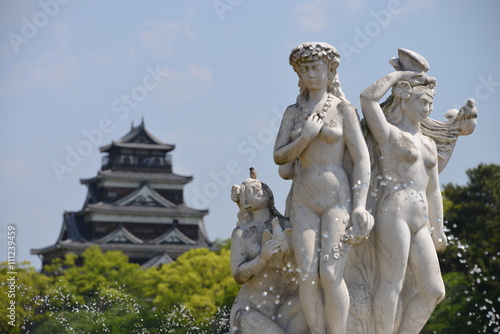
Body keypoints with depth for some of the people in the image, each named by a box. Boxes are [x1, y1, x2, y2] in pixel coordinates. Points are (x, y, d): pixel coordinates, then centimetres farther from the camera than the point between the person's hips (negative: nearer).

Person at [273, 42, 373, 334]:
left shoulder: (344, 109, 0)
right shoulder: (293, 112, 12)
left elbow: (362, 159, -5)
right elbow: (279, 157, 5)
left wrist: (360, 206, -15)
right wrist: (305, 136, -13)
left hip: (338, 198, -3)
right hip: (304, 201, 3)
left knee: (331, 275, -19)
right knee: (308, 277, -10)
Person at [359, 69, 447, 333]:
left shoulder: (428, 144, 23)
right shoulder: (387, 133, 3)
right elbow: (368, 97, -13)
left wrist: (437, 231, 21)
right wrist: (399, 75, -2)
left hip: (419, 223, 7)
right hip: (393, 214, -7)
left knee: (433, 291, 2)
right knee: (392, 283, -12)